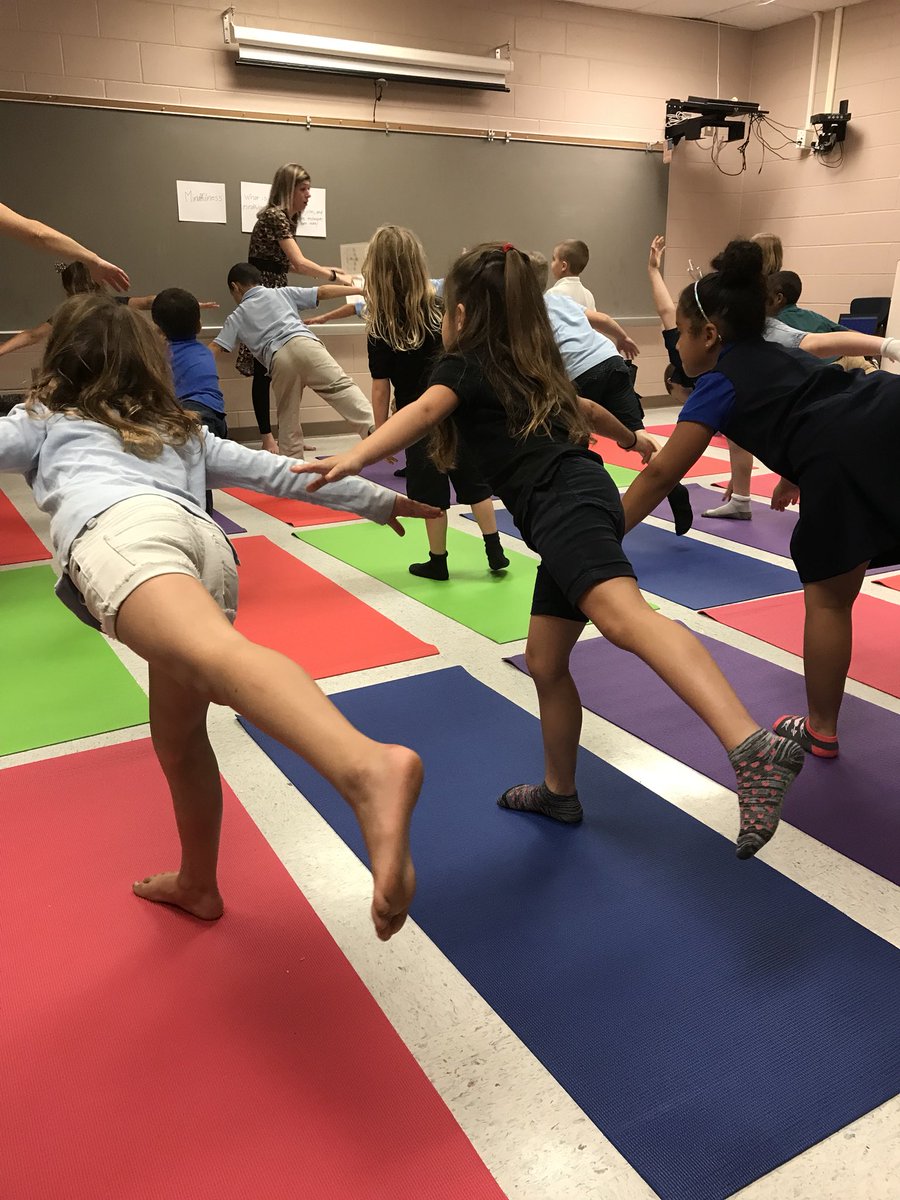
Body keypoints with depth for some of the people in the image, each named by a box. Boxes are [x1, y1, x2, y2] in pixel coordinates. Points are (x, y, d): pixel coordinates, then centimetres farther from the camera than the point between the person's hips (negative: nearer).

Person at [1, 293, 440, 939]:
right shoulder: (181, 428, 40)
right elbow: (276, 472, 38)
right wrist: (379, 501, 44)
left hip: (120, 527, -5)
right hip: (209, 543, 5)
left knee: (211, 653, -34)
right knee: (178, 735, 22)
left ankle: (369, 769, -61)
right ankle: (197, 884, 38)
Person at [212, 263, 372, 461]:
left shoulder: (237, 317, 28)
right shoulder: (281, 293, 30)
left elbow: (214, 349, 19)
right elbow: (323, 292, 24)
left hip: (278, 358, 0)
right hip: (304, 343, 0)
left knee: (288, 420, 12)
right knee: (341, 387, -13)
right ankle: (374, 428, -32)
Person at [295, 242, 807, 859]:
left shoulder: (464, 365, 9)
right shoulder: (530, 368, 32)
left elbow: (424, 411, -13)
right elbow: (583, 409, 49)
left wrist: (354, 459, -26)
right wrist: (634, 438, 68)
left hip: (564, 501, -9)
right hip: (579, 493, 9)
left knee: (624, 615, -31)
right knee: (545, 660, 16)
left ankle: (752, 748, -50)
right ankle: (559, 791, 28)